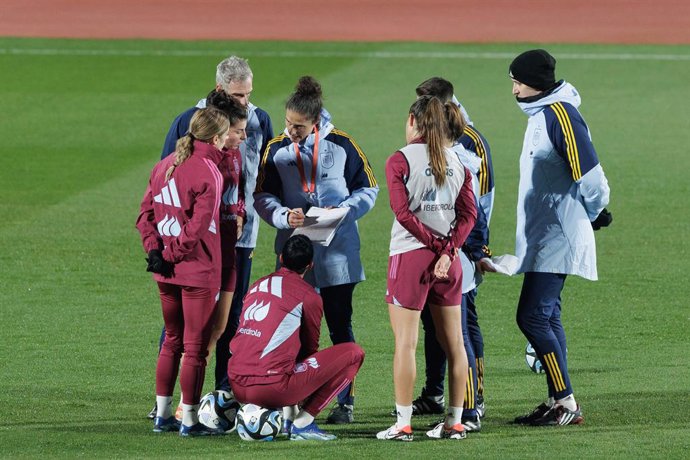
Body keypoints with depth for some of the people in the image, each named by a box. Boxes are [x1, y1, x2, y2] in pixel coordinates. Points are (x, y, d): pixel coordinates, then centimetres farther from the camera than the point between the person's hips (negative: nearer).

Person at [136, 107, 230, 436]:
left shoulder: (165, 166, 7)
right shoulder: (208, 172, -16)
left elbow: (146, 213, 6)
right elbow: (197, 227, -19)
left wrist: (154, 249, -1)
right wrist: (170, 255, -8)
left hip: (166, 272, 7)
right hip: (199, 271, -7)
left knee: (172, 342, 19)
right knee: (196, 347, 1)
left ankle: (162, 415, 22)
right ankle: (189, 420, 5)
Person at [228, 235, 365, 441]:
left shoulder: (257, 286, 18)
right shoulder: (308, 295, -1)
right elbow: (310, 349, 10)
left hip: (238, 386, 7)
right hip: (272, 388, -7)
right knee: (354, 353, 2)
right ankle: (303, 422, -4)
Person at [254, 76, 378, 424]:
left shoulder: (341, 145, -2)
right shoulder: (276, 149, 3)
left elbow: (367, 189, 5)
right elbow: (262, 197, 4)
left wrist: (343, 212, -13)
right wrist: (285, 216, -15)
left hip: (337, 251, -1)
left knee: (340, 326, 3)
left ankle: (345, 401, 11)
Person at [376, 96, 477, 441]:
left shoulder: (400, 160, -7)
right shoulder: (457, 162, 8)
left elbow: (403, 213, -14)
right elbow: (469, 215, 0)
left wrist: (435, 244, -8)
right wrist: (448, 250, -8)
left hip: (410, 255, -5)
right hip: (448, 261, 5)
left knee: (405, 342, -2)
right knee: (453, 343, 11)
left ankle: (403, 423, -3)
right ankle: (454, 422, 14)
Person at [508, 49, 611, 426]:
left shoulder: (559, 113, -17)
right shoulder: (540, 115, 15)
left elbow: (587, 170, -21)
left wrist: (594, 213, -6)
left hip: (558, 236, -10)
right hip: (543, 236, 10)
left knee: (533, 316, -12)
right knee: (546, 316, 12)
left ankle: (566, 403, -9)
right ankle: (559, 402, 16)